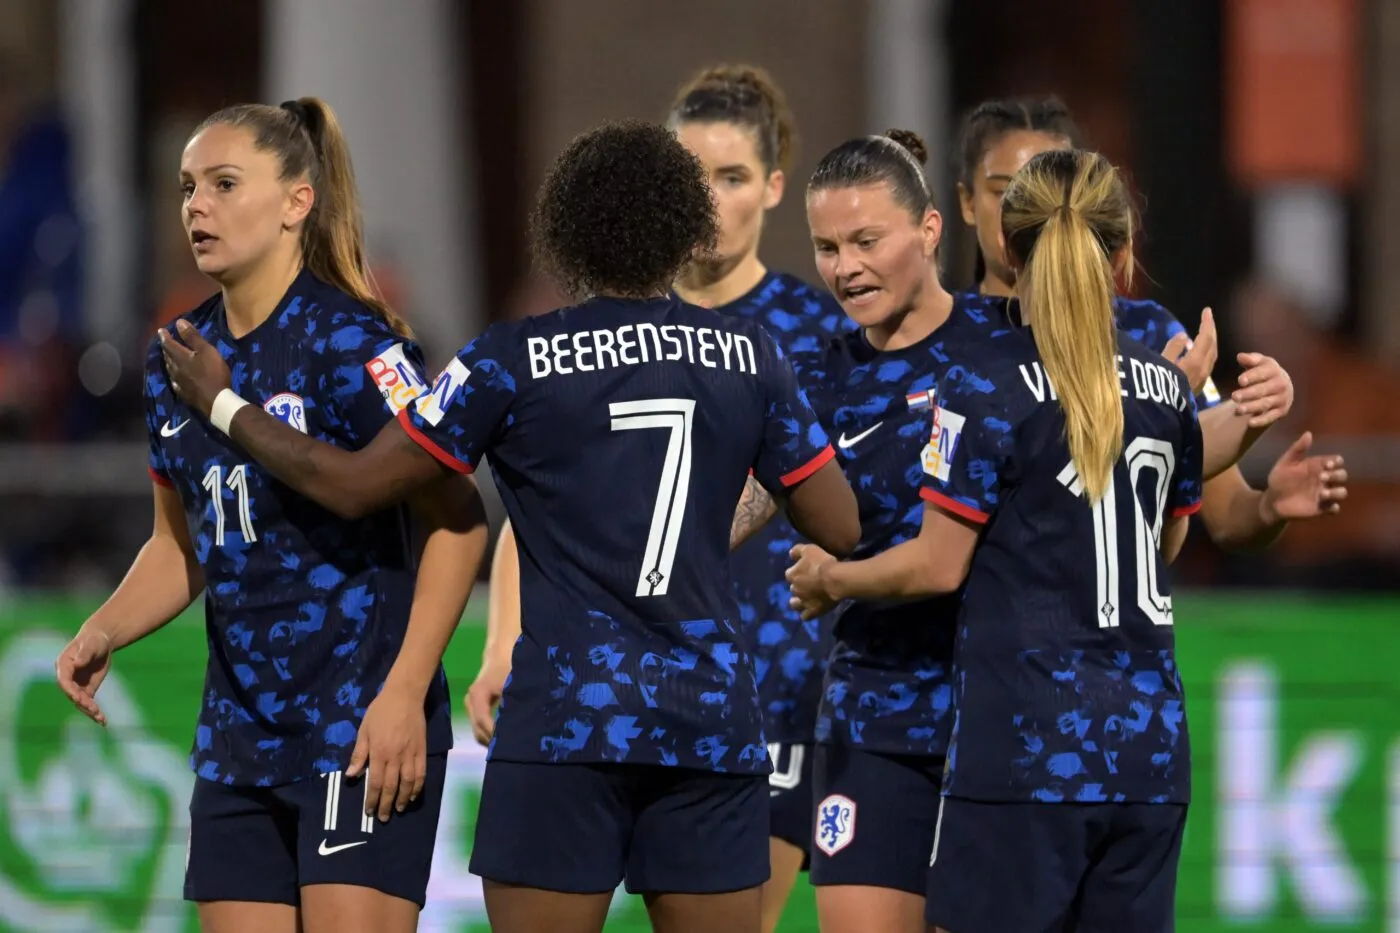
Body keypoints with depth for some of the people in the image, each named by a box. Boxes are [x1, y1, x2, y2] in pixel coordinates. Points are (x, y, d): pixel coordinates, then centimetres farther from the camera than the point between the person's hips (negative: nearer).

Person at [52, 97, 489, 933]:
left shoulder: (350, 341, -11)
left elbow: (457, 520, -13)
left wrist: (404, 694, -19)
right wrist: (105, 632, 4)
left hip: (364, 731, -7)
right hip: (240, 731, 7)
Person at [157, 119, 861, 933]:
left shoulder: (516, 360, -5)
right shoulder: (751, 356, 3)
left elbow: (354, 484, 0)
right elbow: (840, 527, 7)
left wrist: (223, 405, 14)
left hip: (566, 721, -3)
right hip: (713, 721, 3)